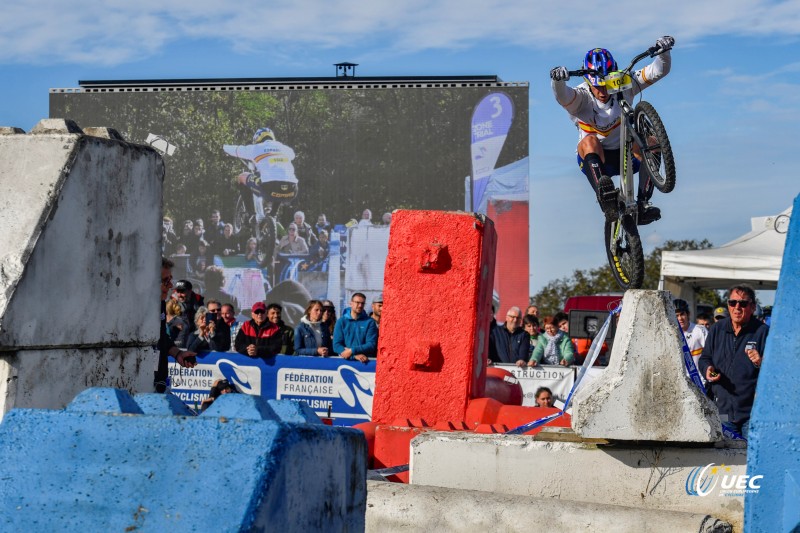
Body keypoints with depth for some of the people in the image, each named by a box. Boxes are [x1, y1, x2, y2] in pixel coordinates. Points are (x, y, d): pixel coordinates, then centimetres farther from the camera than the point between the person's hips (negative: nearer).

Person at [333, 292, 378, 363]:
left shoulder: (369, 322, 5)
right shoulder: (341, 321, 7)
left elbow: (371, 345, -2)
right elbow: (336, 345, -1)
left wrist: (352, 351, -14)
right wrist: (355, 355, -14)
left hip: (364, 360, 0)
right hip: (345, 360, 0)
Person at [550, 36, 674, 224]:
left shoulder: (624, 86, -11)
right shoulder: (581, 97, -18)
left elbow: (658, 71, -16)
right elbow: (562, 96, -42)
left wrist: (663, 52, -36)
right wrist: (558, 80, -63)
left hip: (623, 155, 3)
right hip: (592, 158, -3)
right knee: (590, 141, -36)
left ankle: (643, 203, -29)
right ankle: (607, 202, -56)